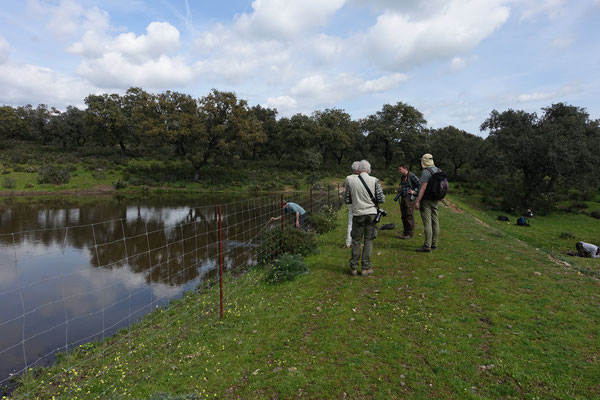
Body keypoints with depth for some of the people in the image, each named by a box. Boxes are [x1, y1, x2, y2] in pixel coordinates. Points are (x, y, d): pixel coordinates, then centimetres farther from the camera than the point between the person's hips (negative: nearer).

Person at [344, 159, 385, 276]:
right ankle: (366, 268, 12)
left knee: (356, 240, 11)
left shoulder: (350, 180, -2)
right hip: (371, 213, -1)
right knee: (368, 240, 8)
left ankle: (353, 267, 16)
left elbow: (347, 200, 1)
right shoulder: (374, 180, -5)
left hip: (357, 214, 1)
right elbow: (381, 199, -5)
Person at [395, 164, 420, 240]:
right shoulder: (402, 177, 15)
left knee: (409, 216, -5)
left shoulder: (412, 176, -9)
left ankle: (410, 233, 3)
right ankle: (405, 232, 21)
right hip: (403, 198, 8)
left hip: (409, 198, -8)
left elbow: (420, 185, -10)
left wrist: (414, 191, -15)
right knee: (404, 216, 11)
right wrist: (397, 195, 13)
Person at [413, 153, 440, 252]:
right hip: (435, 200, 9)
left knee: (427, 223, -8)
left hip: (426, 200, -9)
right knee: (435, 222, 11)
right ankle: (434, 244, 18)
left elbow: (423, 188, -21)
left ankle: (427, 246, -7)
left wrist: (417, 201, -21)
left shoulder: (426, 172, -15)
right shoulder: (439, 171, 12)